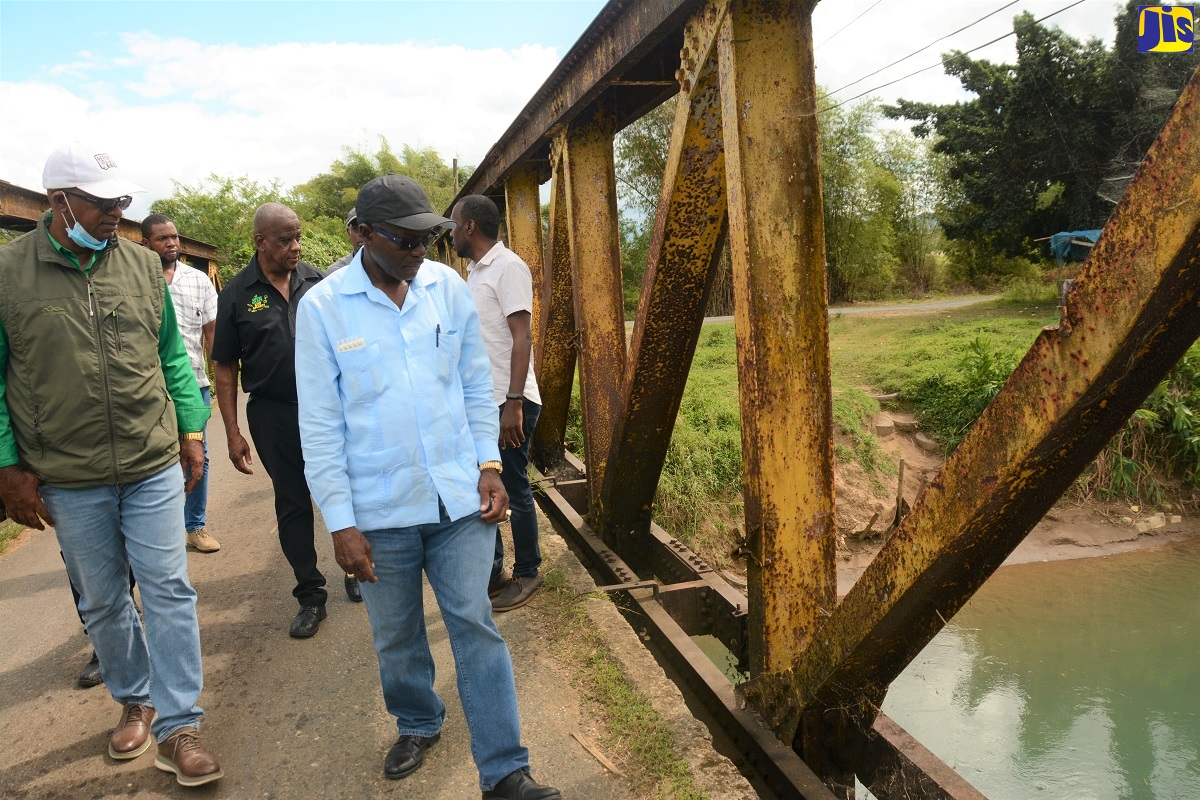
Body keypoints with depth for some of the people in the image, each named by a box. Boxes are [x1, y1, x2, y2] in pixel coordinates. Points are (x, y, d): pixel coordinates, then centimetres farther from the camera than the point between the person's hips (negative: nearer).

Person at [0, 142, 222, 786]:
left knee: (169, 592, 1)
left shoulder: (141, 265, 2)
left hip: (155, 467, 1)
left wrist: (191, 428, 5)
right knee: (101, 602, 14)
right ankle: (135, 701, 36)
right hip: (68, 480, -1)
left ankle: (177, 726, 13)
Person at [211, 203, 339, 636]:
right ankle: (310, 595, 23)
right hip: (273, 414, 0)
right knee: (291, 503, 10)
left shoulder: (315, 280, 3)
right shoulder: (237, 292, -1)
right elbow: (225, 366, 1)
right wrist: (232, 431, -3)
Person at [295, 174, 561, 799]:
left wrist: (489, 465, 0)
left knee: (475, 626, 3)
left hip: (459, 497, 1)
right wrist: (340, 521, -8)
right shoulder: (322, 308, -7)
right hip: (379, 510, -1)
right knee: (396, 636, 16)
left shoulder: (448, 287, 1)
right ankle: (418, 725, 43)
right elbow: (320, 424, -7)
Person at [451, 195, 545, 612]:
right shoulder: (474, 272, 15)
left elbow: (522, 338, -18)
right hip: (480, 402, 8)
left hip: (508, 403, -8)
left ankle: (527, 574, 19)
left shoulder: (508, 267, -11)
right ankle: (491, 572, 26)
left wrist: (514, 403, -23)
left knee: (513, 490, 3)